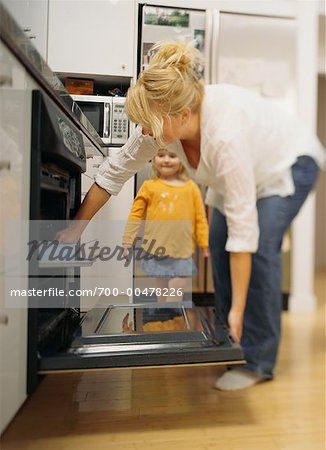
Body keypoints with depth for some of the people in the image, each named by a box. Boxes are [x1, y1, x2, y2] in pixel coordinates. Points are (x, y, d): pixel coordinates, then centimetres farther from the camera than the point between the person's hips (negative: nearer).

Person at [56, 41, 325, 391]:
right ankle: (229, 345, 10)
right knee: (218, 243, -5)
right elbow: (114, 171, -14)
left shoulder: (225, 135, -42)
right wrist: (73, 231, -10)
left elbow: (243, 226, -39)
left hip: (290, 162, -6)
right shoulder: (164, 121, -22)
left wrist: (238, 308, -33)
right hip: (249, 166, 6)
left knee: (260, 247, -24)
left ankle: (258, 361, -6)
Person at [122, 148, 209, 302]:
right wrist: (127, 242, 1)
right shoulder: (149, 186, 0)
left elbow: (200, 218, 4)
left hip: (182, 253, 0)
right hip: (156, 251, 1)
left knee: (175, 296, 5)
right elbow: (135, 215, 2)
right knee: (162, 294, 16)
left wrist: (205, 245, 4)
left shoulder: (190, 187, 1)